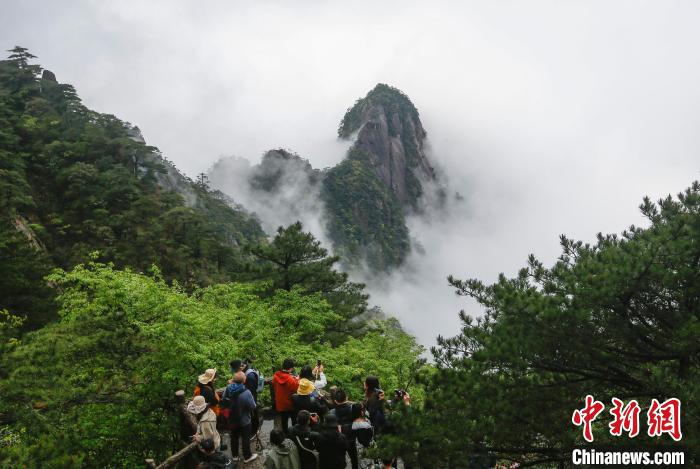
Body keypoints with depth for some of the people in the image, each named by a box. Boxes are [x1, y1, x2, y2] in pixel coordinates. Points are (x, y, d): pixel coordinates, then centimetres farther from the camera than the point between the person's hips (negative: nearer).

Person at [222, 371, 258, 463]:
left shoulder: (228, 389, -15)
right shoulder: (246, 393, -33)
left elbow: (223, 402, 1)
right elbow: (253, 407, -22)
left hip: (232, 419, 5)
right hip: (244, 420, -5)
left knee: (234, 437, 22)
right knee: (246, 438, 14)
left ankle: (235, 455, 38)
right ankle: (247, 456, 29)